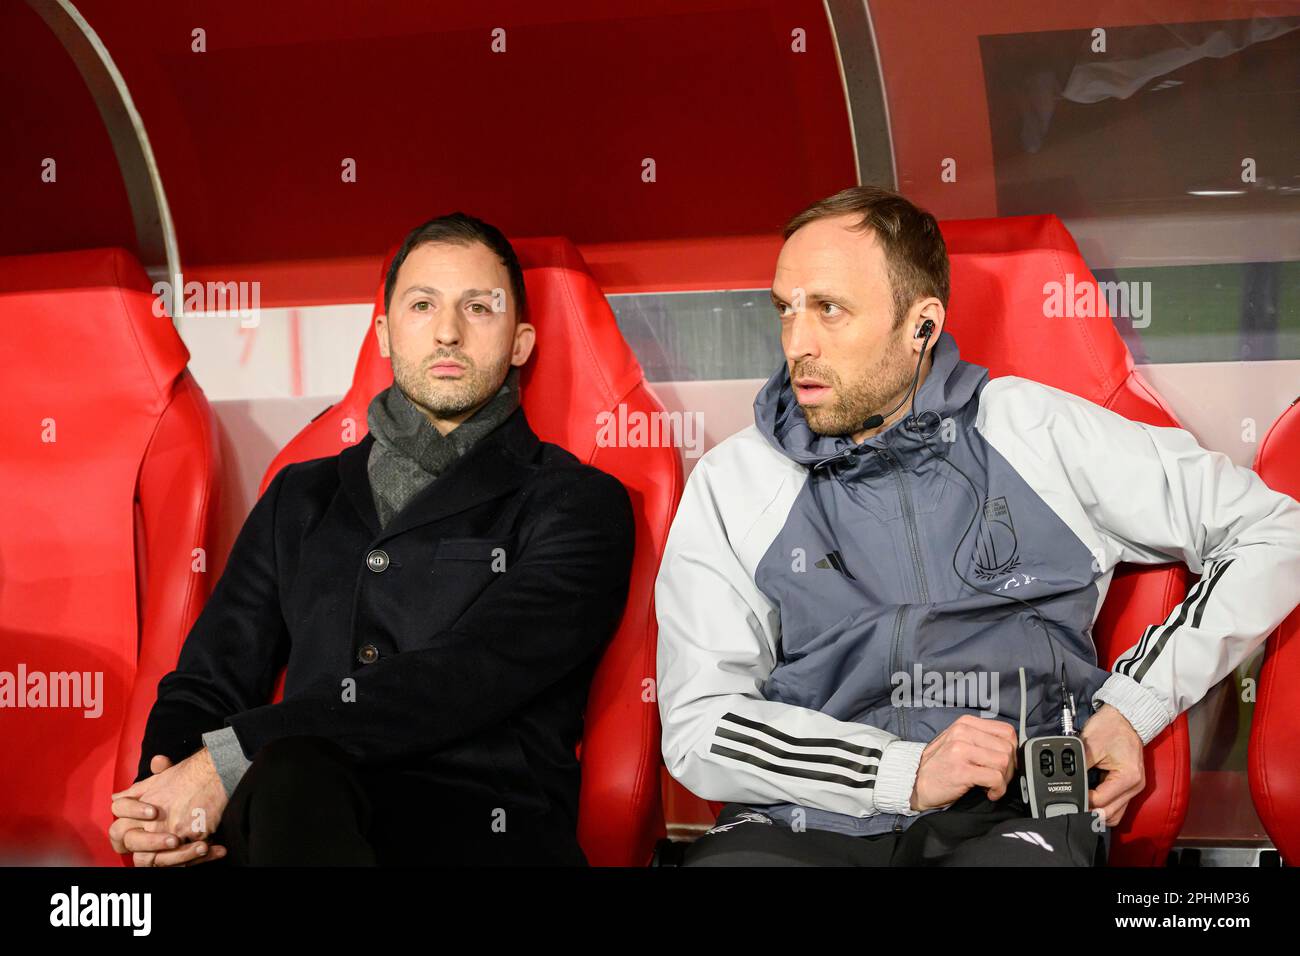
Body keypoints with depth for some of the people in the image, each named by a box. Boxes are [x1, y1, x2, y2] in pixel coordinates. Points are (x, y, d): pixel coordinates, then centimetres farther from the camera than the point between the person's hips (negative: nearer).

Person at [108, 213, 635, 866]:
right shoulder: (301, 497, 26)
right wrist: (161, 796, -5)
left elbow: (464, 679, -7)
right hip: (297, 813, 3)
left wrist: (231, 758, -14)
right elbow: (209, 679, 21)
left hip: (483, 831, -3)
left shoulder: (577, 505, 9)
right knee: (290, 772, -37)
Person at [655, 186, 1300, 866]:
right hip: (809, 820, 1)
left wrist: (1134, 704, 3)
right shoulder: (730, 485, 10)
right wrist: (904, 773, -11)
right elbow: (698, 726, 1)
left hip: (1013, 815, 0)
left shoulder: (1036, 432, 9)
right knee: (726, 860, -34)